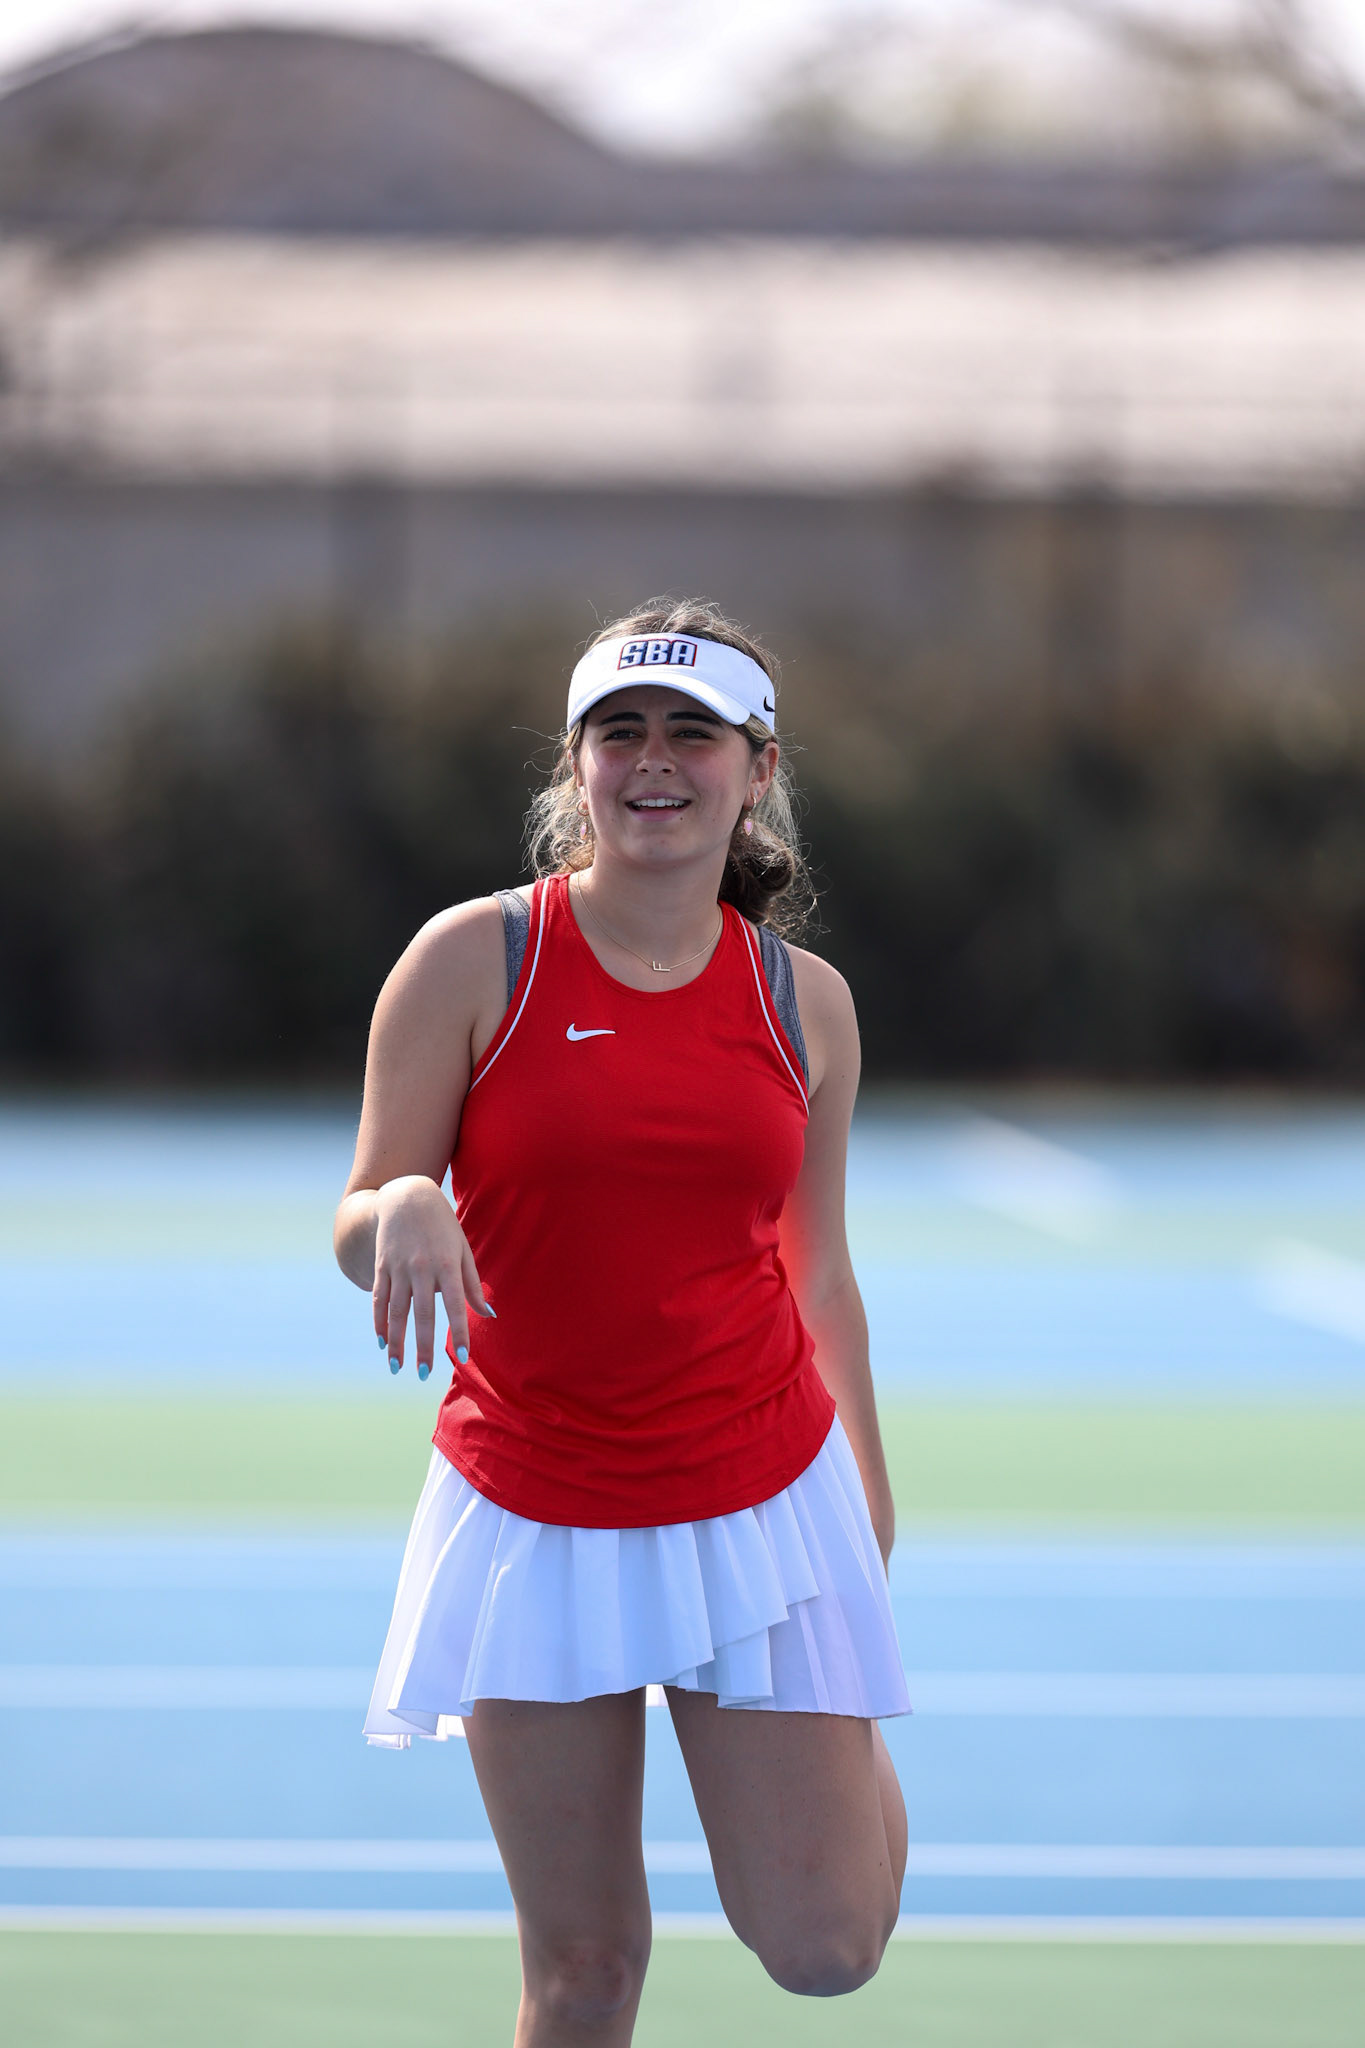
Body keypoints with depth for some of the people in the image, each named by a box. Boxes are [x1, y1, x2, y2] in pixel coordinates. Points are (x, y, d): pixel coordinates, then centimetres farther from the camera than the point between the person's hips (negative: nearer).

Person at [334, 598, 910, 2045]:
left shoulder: (805, 1000, 4)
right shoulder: (472, 960, -4)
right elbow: (359, 1228, -3)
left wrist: (867, 1492, 18)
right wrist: (406, 1210, -26)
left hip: (763, 1502, 1)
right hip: (532, 1516, -1)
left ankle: (847, 1749, 32)